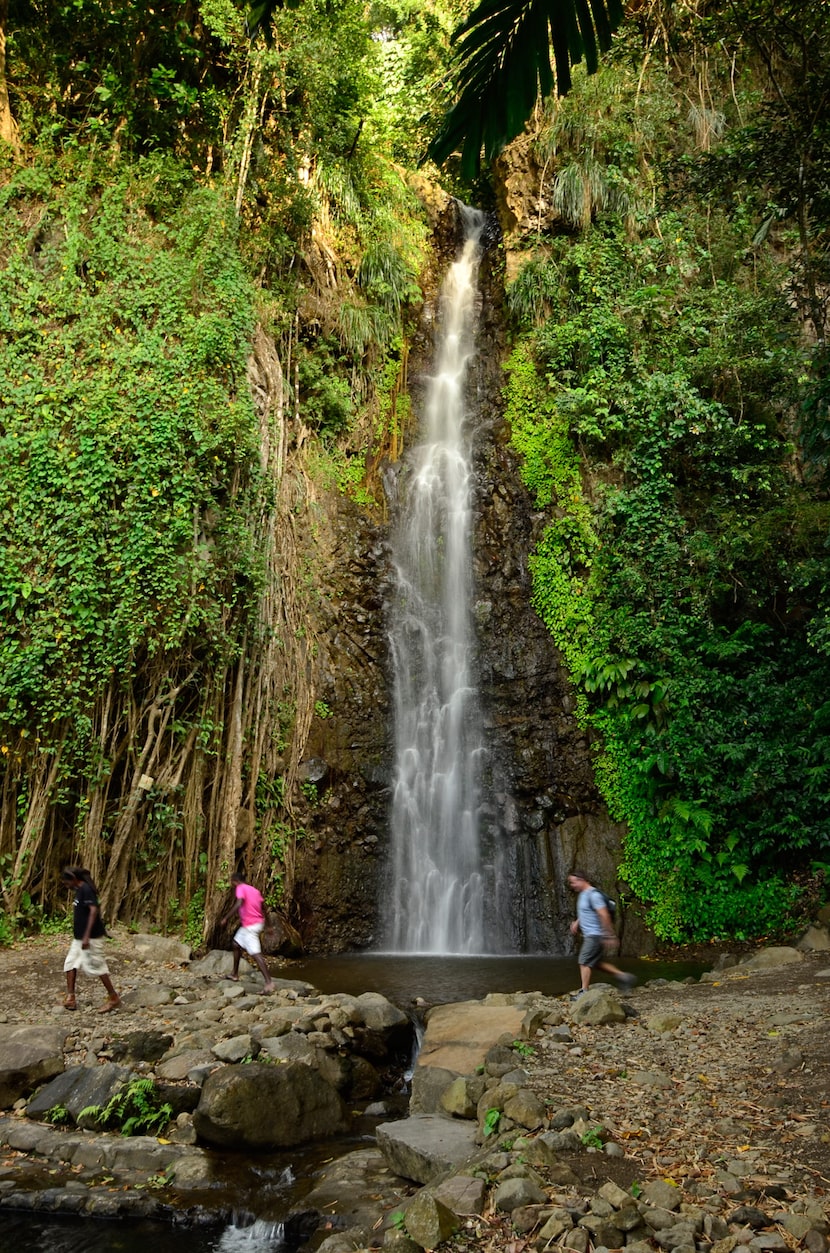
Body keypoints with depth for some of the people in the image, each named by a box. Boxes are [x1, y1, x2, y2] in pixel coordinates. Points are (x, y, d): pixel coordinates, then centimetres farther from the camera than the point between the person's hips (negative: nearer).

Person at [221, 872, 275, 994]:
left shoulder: (240, 888, -8)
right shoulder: (254, 890, 16)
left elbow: (239, 904, -25)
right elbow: (263, 907, 16)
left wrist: (226, 918, -20)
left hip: (249, 926, -9)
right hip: (258, 923, 9)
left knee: (256, 954, -12)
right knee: (236, 943, 24)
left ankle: (269, 983, -19)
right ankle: (235, 974, 32)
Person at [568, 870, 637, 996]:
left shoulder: (593, 894, -19)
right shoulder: (583, 894, 13)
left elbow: (604, 915, -23)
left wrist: (610, 936, -23)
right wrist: (576, 922, 16)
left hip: (595, 935, -10)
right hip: (590, 935, 10)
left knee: (584, 962, -7)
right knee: (596, 963, 13)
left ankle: (584, 992, -2)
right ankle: (623, 976, 19)